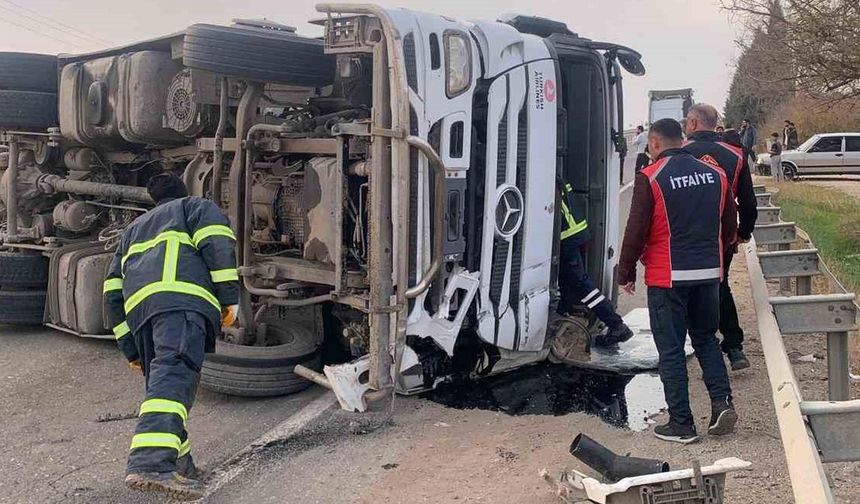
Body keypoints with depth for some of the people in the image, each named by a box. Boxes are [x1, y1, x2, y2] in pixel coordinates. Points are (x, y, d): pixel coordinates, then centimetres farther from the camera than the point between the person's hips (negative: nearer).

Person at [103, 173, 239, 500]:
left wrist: (129, 347, 31)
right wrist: (229, 297, 0)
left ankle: (179, 465, 15)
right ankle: (151, 464, -42)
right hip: (181, 296, -6)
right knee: (174, 375, -23)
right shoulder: (197, 206, 26)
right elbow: (217, 244, 1)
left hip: (138, 304, 7)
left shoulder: (134, 230, 41)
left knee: (160, 383, 17)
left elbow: (113, 291, 32)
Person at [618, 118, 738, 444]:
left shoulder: (650, 179, -11)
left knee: (671, 350, 4)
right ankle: (722, 402, 9)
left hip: (667, 277, -5)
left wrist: (626, 274, 0)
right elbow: (730, 227, 11)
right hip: (709, 273, 5)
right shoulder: (716, 175, 5)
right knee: (706, 338, 22)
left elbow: (636, 232, -11)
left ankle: (681, 424, 9)